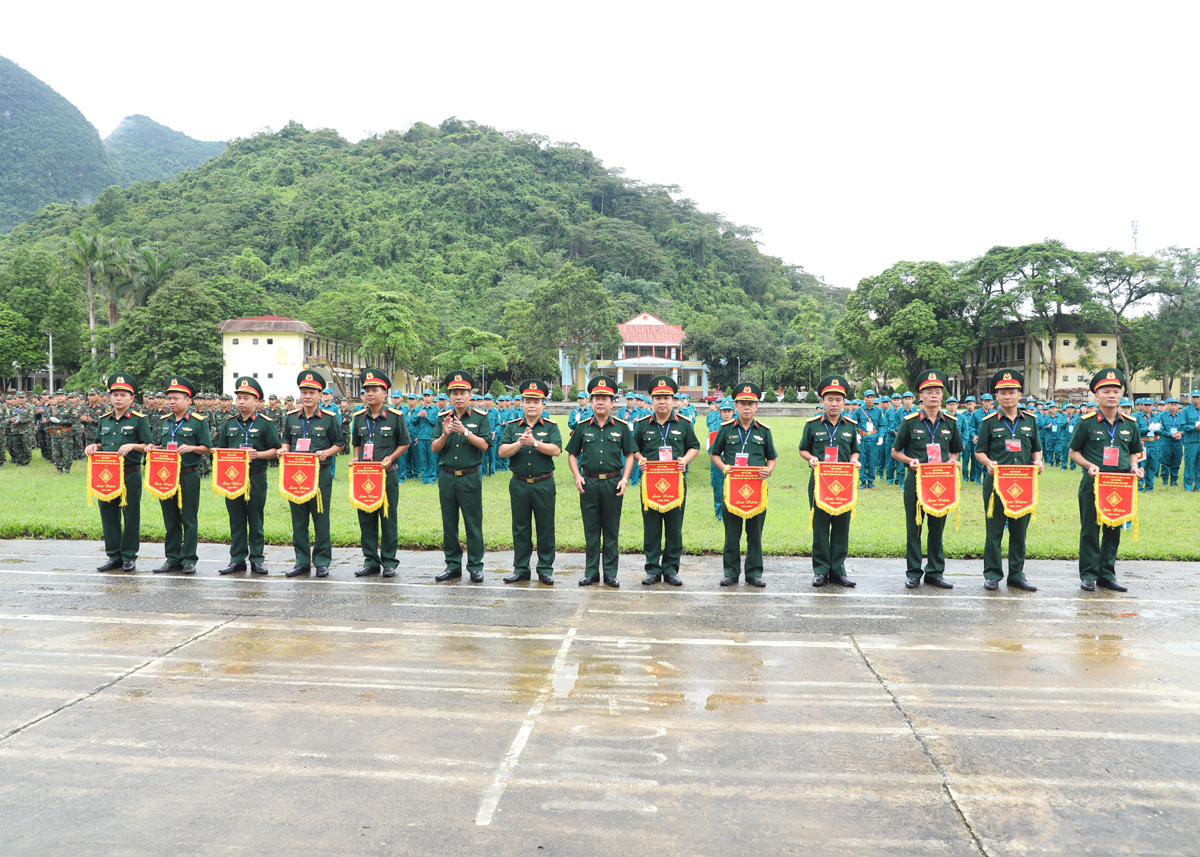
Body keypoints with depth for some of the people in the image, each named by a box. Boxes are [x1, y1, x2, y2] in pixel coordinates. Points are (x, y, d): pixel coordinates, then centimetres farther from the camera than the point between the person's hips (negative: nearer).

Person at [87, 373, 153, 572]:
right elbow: (101, 445, 21)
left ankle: (129, 556, 11)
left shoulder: (139, 419, -3)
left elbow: (148, 447, -4)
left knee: (131, 516, 1)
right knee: (108, 516, 8)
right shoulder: (104, 420, 13)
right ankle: (114, 556, 18)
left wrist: (132, 446, -22)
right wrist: (94, 447, -1)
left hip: (130, 475, -5)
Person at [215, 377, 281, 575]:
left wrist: (258, 455, -18)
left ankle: (257, 559, 11)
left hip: (256, 478, -4)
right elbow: (220, 450, 17)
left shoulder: (265, 423, -1)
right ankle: (237, 559, 15)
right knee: (236, 519, 7)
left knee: (256, 520, 3)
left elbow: (275, 451, -3)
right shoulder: (229, 424, 11)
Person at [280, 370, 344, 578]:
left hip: (321, 474, -3)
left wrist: (327, 452, -14)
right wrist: (284, 450, -2)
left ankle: (322, 562, 10)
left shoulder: (330, 418, -1)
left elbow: (340, 443, 3)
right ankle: (302, 562, 17)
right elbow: (286, 441, 19)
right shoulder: (291, 417, 9)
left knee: (321, 519, 1)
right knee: (298, 520, 8)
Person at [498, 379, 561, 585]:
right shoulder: (511, 426, 7)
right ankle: (521, 568, 17)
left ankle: (545, 569, 13)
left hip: (544, 485, -1)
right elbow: (502, 452, -4)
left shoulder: (551, 426, 2)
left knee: (545, 528, 4)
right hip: (519, 485, 2)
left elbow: (556, 450, -14)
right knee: (520, 528, 8)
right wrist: (520, 442, -19)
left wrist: (535, 442, -23)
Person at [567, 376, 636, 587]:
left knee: (611, 530, 6)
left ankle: (610, 573, 14)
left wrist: (625, 478, -5)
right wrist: (577, 476, -3)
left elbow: (629, 454, 6)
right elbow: (572, 454, 10)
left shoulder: (622, 426, 3)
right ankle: (591, 572, 16)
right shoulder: (582, 426, 4)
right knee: (591, 530, 7)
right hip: (589, 483, 1)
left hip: (613, 483, 0)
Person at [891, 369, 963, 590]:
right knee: (914, 528, 2)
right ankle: (913, 573, 12)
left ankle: (935, 572, 19)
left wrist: (952, 461, -4)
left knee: (937, 528, 8)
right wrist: (910, 461, -13)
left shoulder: (950, 422, 6)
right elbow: (895, 452, 5)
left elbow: (955, 451, 17)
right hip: (916, 481, -2)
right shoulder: (910, 421, -2)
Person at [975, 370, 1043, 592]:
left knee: (1020, 530, 8)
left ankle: (1016, 575, 18)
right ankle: (992, 575, 10)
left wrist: (1038, 461, -5)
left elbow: (1036, 449, 16)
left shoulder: (1030, 420, 10)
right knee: (994, 530, 1)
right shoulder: (989, 421, 2)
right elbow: (979, 451, 4)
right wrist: (988, 463, -15)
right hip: (996, 482, -3)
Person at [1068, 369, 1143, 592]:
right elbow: (1074, 452, 3)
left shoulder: (1130, 424, 8)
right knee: (1090, 530, 1)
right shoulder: (1086, 423, -3)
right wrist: (1089, 466, -13)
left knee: (1114, 531, 9)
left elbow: (1134, 452, 18)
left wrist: (1134, 466, -1)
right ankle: (1088, 575, 10)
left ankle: (1107, 575, 19)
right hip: (1093, 484, -4)